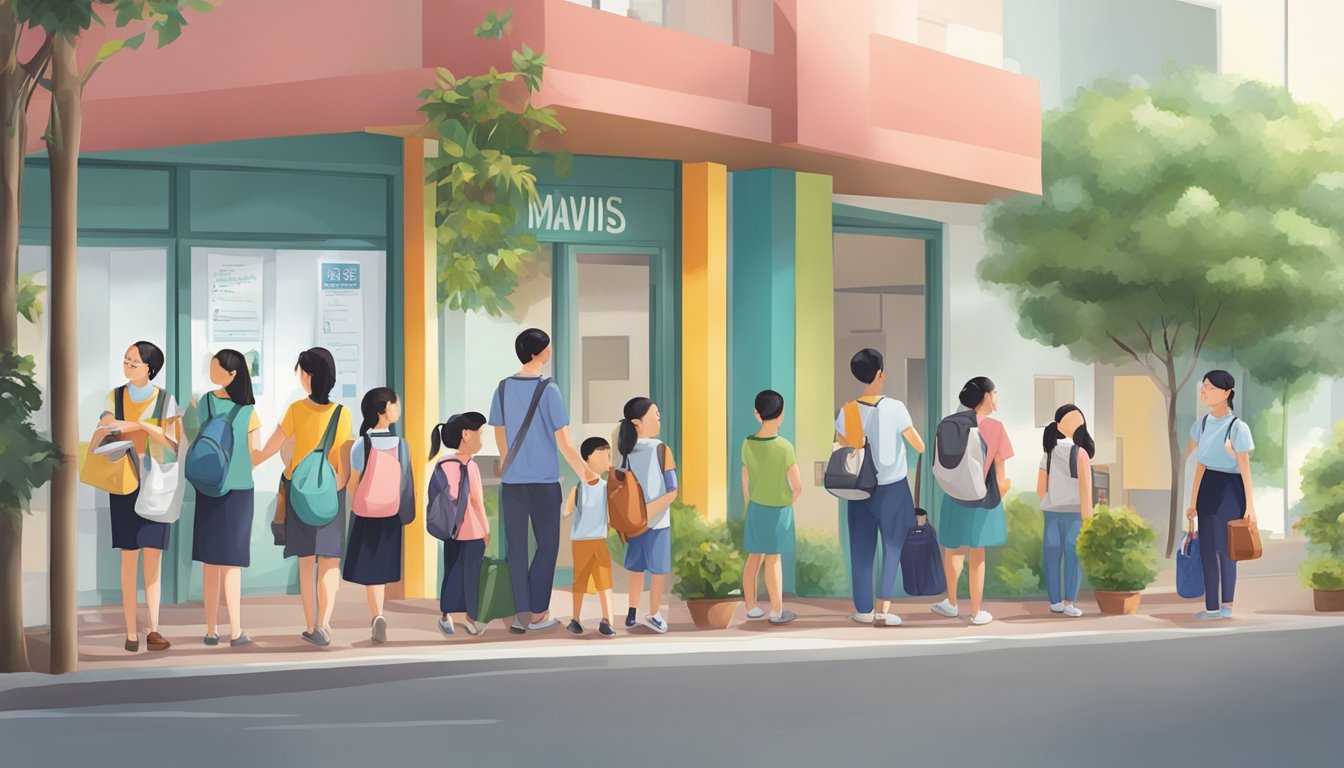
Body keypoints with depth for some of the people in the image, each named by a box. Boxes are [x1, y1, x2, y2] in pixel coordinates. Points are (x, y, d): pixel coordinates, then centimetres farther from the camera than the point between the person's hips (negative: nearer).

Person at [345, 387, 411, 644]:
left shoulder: (360, 446, -13)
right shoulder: (401, 445, -9)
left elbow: (352, 487, -7)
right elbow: (405, 482, -3)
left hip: (366, 516, -2)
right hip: (392, 516, 2)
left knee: (371, 572, 3)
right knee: (383, 568, 16)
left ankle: (378, 616, -17)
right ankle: (376, 621, 24)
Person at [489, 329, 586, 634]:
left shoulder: (503, 388, 2)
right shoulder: (548, 390, -11)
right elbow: (563, 443, -11)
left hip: (511, 481, 4)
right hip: (544, 482, -4)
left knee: (516, 546, 8)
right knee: (547, 544, 9)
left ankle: (523, 612, 9)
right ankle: (537, 613, 9)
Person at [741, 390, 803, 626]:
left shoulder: (748, 444, -4)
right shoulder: (784, 447, -19)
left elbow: (745, 482, 5)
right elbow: (797, 486, -16)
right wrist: (789, 502, 4)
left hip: (755, 509, 4)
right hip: (778, 510, -4)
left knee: (754, 557, 14)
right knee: (773, 559, 4)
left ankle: (751, 607, 22)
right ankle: (777, 611, 14)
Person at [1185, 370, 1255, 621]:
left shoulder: (1237, 427, -13)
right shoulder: (1202, 424, 7)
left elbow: (1245, 468, -12)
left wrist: (1250, 506, -14)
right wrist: (1193, 501, 13)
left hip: (1230, 489, -7)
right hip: (1208, 488, 7)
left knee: (1225, 548, 1)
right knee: (1207, 549, 6)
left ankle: (1225, 606, 10)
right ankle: (1212, 607, 12)